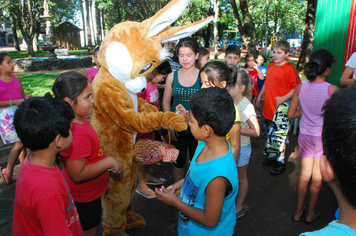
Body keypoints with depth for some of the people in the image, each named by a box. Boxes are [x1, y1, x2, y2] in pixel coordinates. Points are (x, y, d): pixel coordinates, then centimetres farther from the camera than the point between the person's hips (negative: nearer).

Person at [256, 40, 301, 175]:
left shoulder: (289, 69, -14)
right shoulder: (271, 66, 8)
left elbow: (297, 88, -15)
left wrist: (283, 98, -23)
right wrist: (259, 96, 19)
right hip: (268, 108, 7)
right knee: (269, 135, 21)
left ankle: (281, 162, 22)